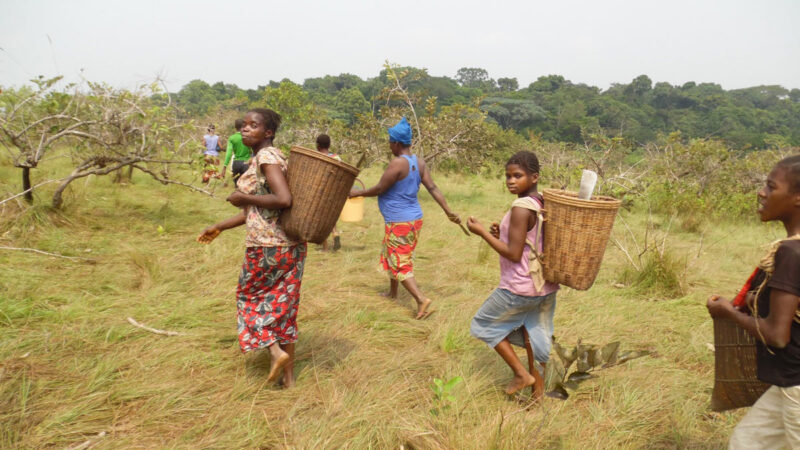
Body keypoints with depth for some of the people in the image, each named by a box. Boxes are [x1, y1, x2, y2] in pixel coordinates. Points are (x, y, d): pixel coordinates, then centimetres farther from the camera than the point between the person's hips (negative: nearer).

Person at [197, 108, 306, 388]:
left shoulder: (266, 157, -13)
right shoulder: (262, 158, 15)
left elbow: (284, 200, -27)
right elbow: (254, 210, 20)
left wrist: (244, 198, -15)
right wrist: (219, 228, 24)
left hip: (267, 245, -9)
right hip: (292, 244, 9)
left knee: (251, 295, 13)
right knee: (283, 304, 14)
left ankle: (276, 351, 4)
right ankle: (289, 376, 23)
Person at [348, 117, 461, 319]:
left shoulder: (398, 163, -20)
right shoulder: (419, 162, 3)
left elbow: (379, 189, -15)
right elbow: (433, 188, 1)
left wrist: (357, 193, 1)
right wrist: (448, 212, 3)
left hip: (399, 223, -9)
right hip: (415, 219, 9)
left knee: (399, 264, -2)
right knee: (391, 256, 25)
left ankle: (422, 299, -11)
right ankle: (392, 293, 40)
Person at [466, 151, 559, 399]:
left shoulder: (521, 208, -21)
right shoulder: (543, 205, 5)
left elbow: (514, 254, -21)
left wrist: (482, 232, -15)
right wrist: (502, 234, 5)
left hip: (519, 289, -8)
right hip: (545, 286, 8)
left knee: (484, 324, 13)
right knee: (534, 337, 20)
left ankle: (521, 373, 14)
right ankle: (539, 389, 30)